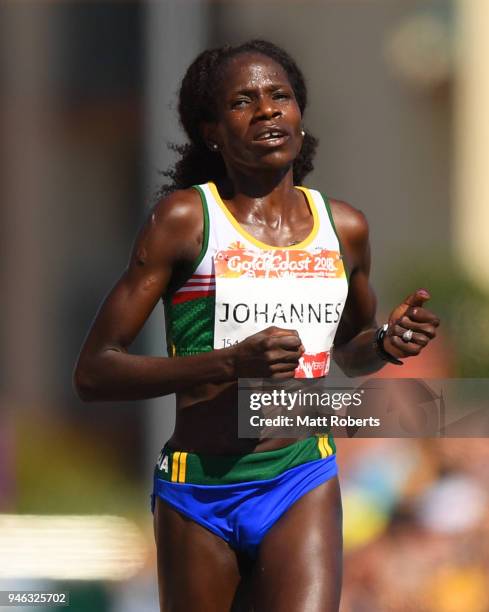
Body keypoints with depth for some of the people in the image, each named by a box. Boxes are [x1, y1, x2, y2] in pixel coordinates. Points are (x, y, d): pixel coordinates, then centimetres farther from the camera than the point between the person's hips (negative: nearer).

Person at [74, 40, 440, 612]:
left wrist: (385, 342, 3)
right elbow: (93, 373, -9)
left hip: (303, 484, 2)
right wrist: (232, 362, -21)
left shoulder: (344, 227, 8)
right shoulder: (184, 218, -5)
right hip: (198, 494, -2)